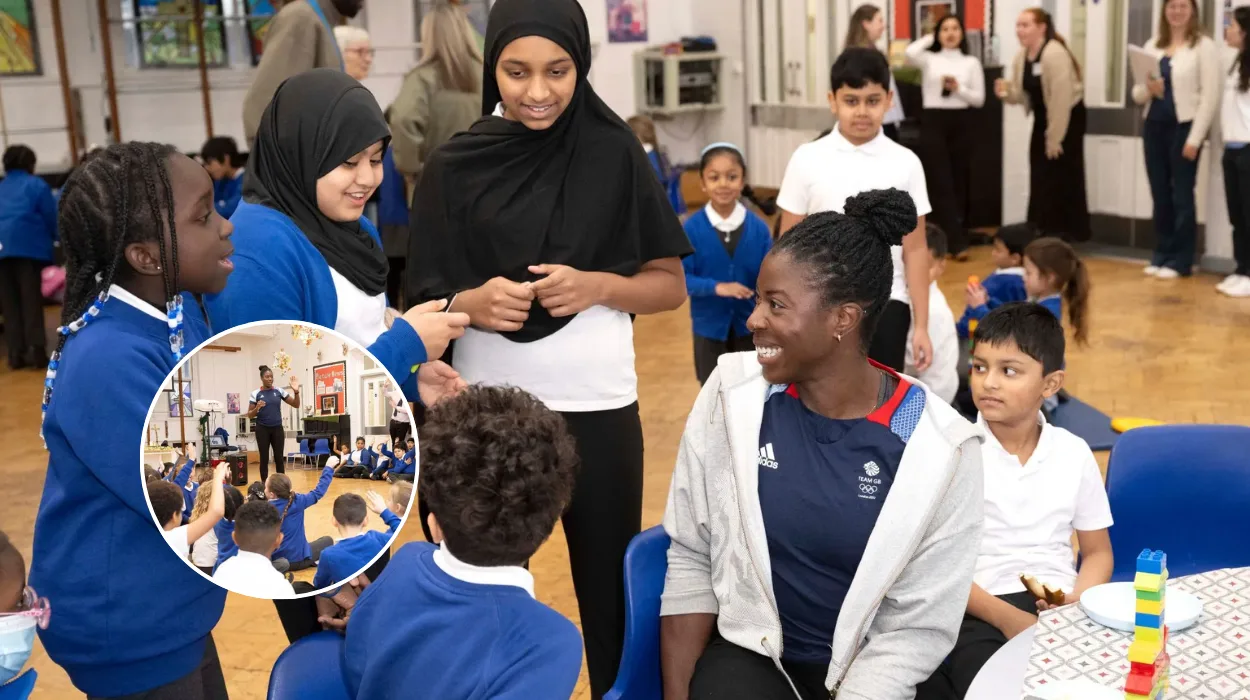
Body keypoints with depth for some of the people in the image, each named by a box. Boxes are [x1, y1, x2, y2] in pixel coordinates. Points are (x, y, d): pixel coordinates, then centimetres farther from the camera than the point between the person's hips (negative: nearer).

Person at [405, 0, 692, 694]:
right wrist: (471, 304, -17)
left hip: (596, 407, 0)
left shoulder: (615, 153, -1)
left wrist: (597, 286, -15)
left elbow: (670, 285, 3)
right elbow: (423, 301, 4)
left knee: (608, 588, 9)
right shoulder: (454, 165, 0)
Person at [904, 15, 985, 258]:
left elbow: (979, 99, 5)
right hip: (933, 123, -2)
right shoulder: (929, 60, 4)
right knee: (941, 183, -8)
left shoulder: (971, 63, 7)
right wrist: (930, 38, -1)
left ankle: (956, 238, 18)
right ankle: (957, 243, -9)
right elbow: (910, 53, -19)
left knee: (959, 183, 7)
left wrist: (958, 88, -13)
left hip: (960, 124, 2)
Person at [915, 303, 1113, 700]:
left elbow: (1098, 552, 15)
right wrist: (1006, 618, -15)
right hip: (978, 609, -3)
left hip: (1057, 607, 4)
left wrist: (1079, 601, -6)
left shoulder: (1074, 454, 7)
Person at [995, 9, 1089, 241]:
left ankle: (1065, 233, 3)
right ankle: (1042, 231, 16)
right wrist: (1006, 92, -18)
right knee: (1040, 177, 8)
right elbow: (1021, 94, 7)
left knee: (1062, 177, -5)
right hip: (1042, 118, 8)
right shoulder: (1022, 56, 3)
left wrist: (1055, 139, -23)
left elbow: (1061, 99, -25)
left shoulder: (1055, 54, -23)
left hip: (1068, 119, -8)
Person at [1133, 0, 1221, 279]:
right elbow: (1137, 94, 12)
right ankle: (1161, 255, 17)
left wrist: (1195, 138, -13)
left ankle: (1181, 261, 5)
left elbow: (1210, 95, -8)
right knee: (1160, 193, 8)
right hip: (1154, 126, 5)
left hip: (1184, 126, -5)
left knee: (1182, 195, -1)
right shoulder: (1152, 46, 12)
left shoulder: (1204, 46, -3)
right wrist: (1148, 88, -11)